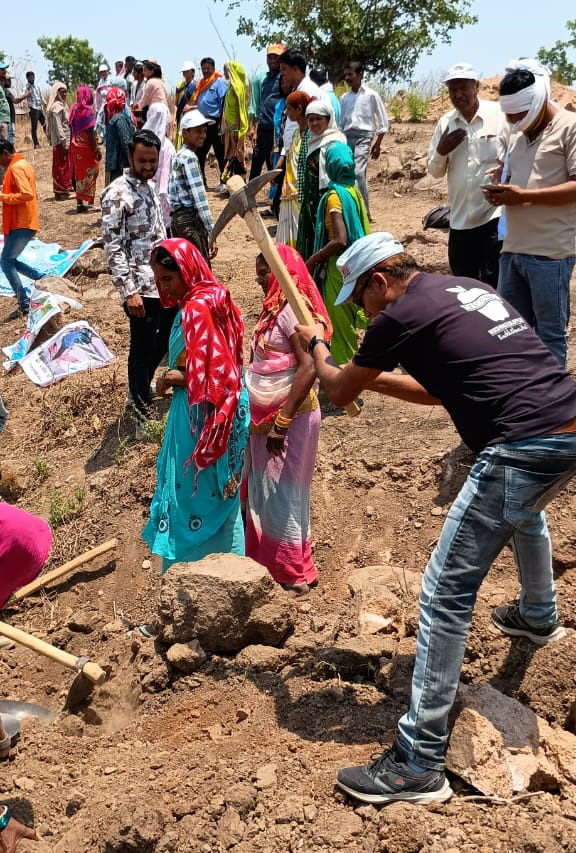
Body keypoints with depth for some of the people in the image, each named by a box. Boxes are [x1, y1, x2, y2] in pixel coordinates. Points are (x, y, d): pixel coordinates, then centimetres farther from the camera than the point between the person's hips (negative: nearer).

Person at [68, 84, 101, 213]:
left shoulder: (75, 109, 5)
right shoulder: (88, 110, -15)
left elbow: (72, 127, 8)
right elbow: (90, 132, -19)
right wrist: (96, 149, -16)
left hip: (76, 146, 7)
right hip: (86, 147, -7)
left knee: (80, 173, 16)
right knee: (88, 173, 2)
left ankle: (80, 202, 22)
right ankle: (82, 202, 2)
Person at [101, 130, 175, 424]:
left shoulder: (150, 186, 9)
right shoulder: (117, 193, -17)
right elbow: (113, 247, -19)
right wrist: (129, 291, -24)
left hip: (164, 280, 9)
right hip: (141, 287, -8)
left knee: (168, 335, 22)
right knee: (142, 349, 4)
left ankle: (143, 384, 44)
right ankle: (142, 416, 19)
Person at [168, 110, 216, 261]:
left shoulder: (179, 156, 17)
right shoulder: (189, 158, -11)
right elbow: (199, 199, -18)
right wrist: (212, 231, -21)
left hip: (178, 219, 10)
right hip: (190, 220, -10)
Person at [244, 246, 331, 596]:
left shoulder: (293, 309, -18)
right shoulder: (274, 308, 10)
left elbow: (308, 367, -26)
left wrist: (283, 422, -25)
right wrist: (266, 418, 15)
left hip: (289, 417, -9)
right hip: (266, 416, 9)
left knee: (282, 493, 1)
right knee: (263, 491, 16)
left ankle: (294, 574, 14)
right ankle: (268, 561, 31)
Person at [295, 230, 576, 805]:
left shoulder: (400, 315, -3)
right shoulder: (469, 288, 21)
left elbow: (339, 392, 12)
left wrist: (314, 346, 30)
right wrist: (374, 377, 31)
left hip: (524, 449, -9)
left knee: (445, 592, -4)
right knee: (523, 513, 40)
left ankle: (419, 765, 0)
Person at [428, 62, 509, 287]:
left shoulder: (502, 115, -6)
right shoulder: (445, 122, 6)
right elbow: (435, 172, 11)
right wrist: (441, 151, -9)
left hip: (495, 216, -5)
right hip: (460, 219, 5)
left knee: (494, 286, 0)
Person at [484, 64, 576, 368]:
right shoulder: (519, 134, 19)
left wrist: (523, 196, -18)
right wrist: (500, 191, 3)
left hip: (550, 251, -8)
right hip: (513, 247, 8)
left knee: (550, 332, 0)